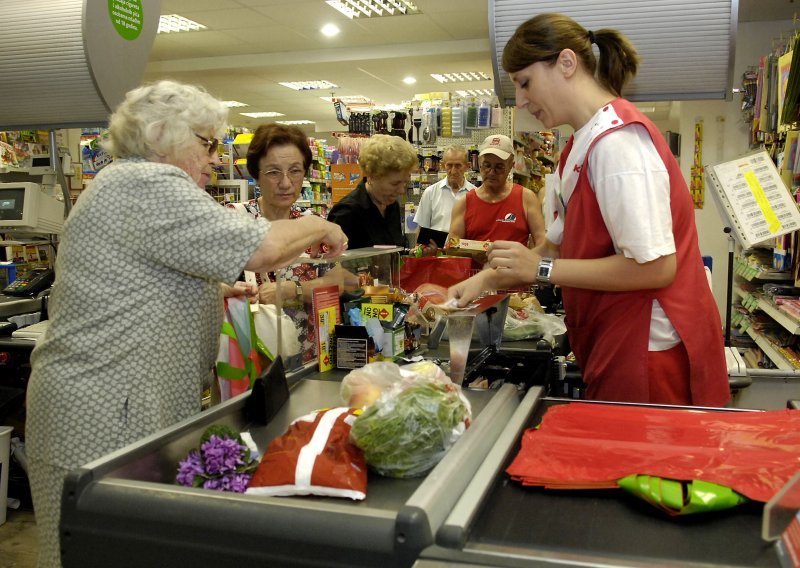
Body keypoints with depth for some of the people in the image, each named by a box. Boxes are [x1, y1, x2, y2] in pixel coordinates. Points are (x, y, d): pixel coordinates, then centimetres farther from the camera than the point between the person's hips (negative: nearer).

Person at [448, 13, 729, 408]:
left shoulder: (616, 140, -19)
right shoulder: (583, 144, 10)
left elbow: (654, 267, -24)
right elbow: (559, 245, 15)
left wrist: (542, 268, -18)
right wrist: (487, 278, 6)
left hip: (649, 352, -9)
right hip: (617, 346, 9)